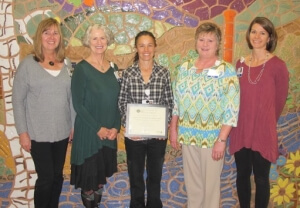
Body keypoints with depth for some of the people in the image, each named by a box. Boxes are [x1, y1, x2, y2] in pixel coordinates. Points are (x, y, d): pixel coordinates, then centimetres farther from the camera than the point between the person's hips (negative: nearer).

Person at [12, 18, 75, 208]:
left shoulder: (67, 64, 4)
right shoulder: (28, 64, -6)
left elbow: (71, 98, 8)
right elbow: (17, 100, -6)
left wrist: (74, 125, 6)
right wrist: (22, 132, -9)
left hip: (62, 132, 4)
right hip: (38, 133, -3)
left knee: (58, 176, 13)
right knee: (46, 178, 1)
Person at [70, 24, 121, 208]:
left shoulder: (113, 67, 6)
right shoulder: (82, 68, -10)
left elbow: (117, 101, 8)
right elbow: (78, 104, -13)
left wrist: (116, 127, -4)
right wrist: (98, 128, -16)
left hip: (109, 132, 5)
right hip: (88, 132, -5)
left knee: (102, 174, 16)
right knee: (89, 176, 5)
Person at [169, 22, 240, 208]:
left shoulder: (227, 70, -9)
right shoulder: (185, 68, 5)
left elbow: (232, 108, -13)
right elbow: (177, 102, 11)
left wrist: (222, 139, -16)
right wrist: (173, 129, 8)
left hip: (212, 136, -4)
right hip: (187, 135, 4)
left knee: (210, 183, 9)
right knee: (191, 182, 16)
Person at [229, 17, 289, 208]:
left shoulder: (278, 66, -7)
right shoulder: (241, 64, 5)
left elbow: (280, 100, 0)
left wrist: (266, 121, 7)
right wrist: (242, 120, 7)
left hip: (263, 131, -4)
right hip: (240, 130, 4)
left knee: (261, 178, 8)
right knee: (242, 175, 15)